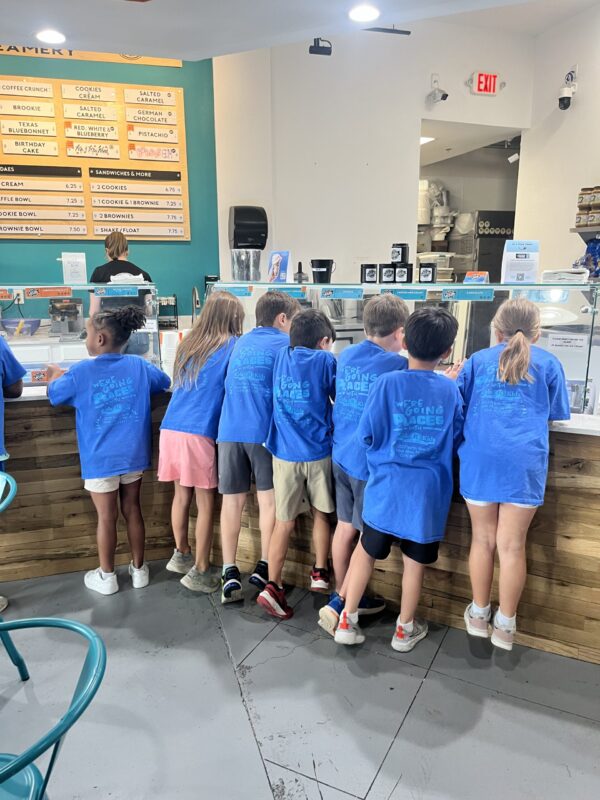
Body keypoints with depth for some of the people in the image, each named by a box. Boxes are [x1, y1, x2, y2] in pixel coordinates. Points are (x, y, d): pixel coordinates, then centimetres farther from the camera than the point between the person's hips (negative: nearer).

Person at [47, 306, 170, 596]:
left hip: (100, 460, -3)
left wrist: (54, 376, 28)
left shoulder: (81, 372, -11)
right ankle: (138, 569, 27)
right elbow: (165, 382, 17)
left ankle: (106, 576, 24)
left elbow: (54, 395, 8)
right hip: (134, 455, 3)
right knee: (132, 510, 14)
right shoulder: (139, 365, -3)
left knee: (106, 517, 8)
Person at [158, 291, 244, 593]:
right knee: (205, 503, 4)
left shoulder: (188, 343, 16)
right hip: (198, 434, -6)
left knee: (182, 494, 19)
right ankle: (200, 571, 11)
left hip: (171, 429, 6)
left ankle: (181, 554, 34)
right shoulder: (231, 346, -1)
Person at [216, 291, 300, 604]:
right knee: (269, 499, 8)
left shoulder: (241, 342, 22)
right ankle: (264, 567, 13)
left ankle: (230, 573, 6)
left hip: (230, 429, 5)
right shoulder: (286, 343, 4)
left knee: (232, 499, 6)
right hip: (264, 429, -4)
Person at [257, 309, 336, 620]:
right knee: (320, 513, 19)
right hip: (319, 451, -2)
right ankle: (320, 573, 29)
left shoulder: (282, 356, 6)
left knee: (284, 522, 7)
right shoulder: (325, 360, -5)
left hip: (285, 452, 2)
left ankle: (272, 585, 1)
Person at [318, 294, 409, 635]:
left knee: (345, 527, 16)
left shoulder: (346, 356, 6)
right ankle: (340, 603, 10)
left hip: (341, 454, 7)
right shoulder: (399, 364, -13)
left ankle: (345, 597, 30)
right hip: (372, 460, -6)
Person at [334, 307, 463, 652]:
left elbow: (368, 435, -9)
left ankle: (347, 621, 23)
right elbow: (457, 441, 4)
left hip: (386, 487, -1)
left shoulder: (388, 383, -14)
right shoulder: (451, 390, -6)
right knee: (415, 560, 16)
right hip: (428, 491, 1)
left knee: (367, 550, 17)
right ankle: (405, 629, 32)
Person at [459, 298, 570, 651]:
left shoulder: (478, 360, 13)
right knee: (512, 544, 7)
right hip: (523, 461, -1)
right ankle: (505, 624, 21)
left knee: (483, 539, 14)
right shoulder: (549, 363, 11)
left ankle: (480, 614, 28)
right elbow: (556, 414, 17)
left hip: (480, 458, 1)